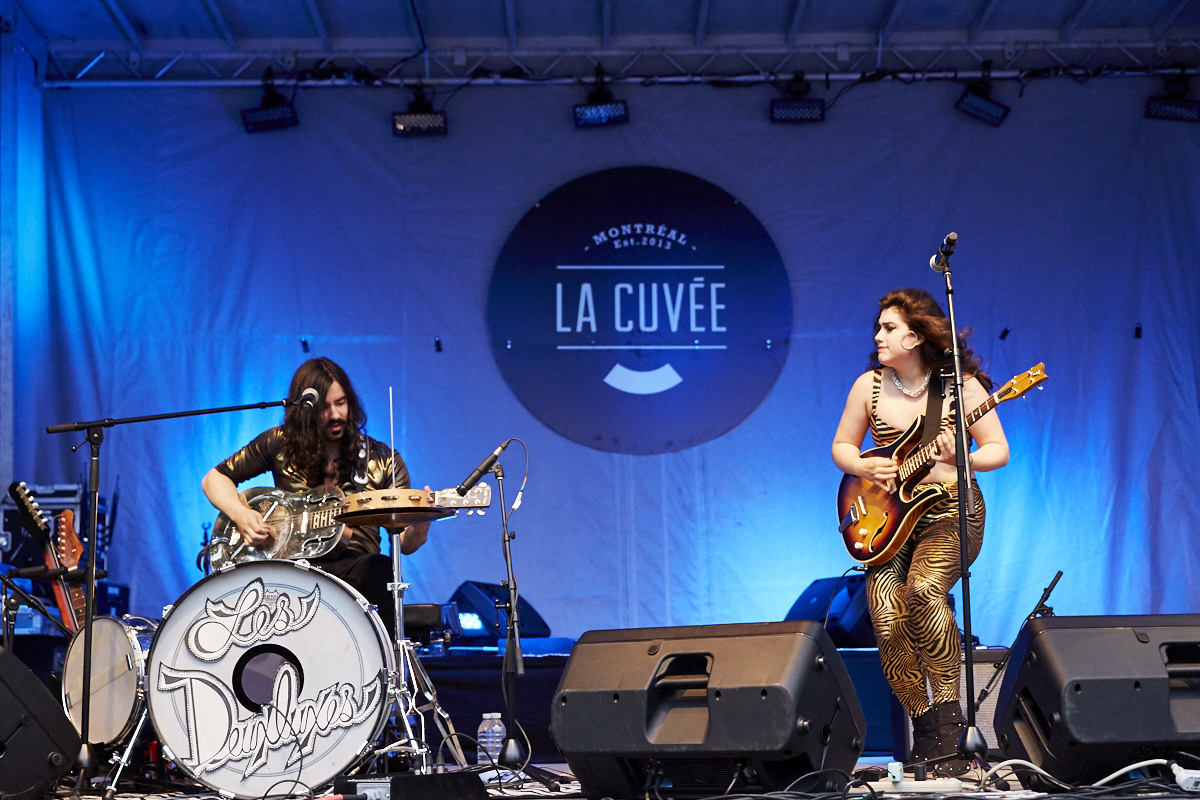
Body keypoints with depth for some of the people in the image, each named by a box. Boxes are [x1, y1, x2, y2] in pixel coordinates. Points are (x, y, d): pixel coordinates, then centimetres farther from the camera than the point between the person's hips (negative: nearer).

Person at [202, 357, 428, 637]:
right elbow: (214, 479, 18)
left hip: (353, 564, 0)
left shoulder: (382, 460, 9)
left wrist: (418, 531, -19)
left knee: (380, 570, -37)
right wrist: (241, 514, -2)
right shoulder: (280, 444, 10)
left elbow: (404, 544, 7)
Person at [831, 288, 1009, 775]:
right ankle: (923, 729, 3)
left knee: (923, 589, -32)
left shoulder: (961, 384, -3)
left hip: (950, 509, -3)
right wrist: (868, 467, -6)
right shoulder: (869, 385, 6)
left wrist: (959, 460, -20)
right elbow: (841, 447, 15)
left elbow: (998, 450, -1)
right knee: (887, 621, -16)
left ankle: (948, 716, -21)